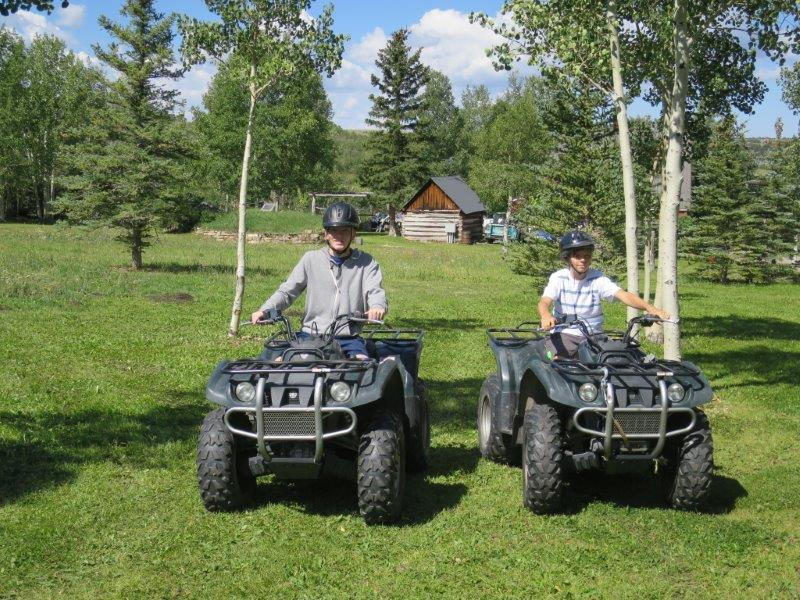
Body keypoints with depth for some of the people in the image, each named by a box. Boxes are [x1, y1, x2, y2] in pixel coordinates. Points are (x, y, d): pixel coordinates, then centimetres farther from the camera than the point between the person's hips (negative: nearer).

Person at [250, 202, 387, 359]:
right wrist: (265, 310, -10)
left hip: (348, 339, -1)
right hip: (310, 335, 1)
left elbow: (375, 292, -6)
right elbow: (287, 291, 7)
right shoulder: (311, 259, 7)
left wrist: (377, 307, -31)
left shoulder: (366, 263, 6)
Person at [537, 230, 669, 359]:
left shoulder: (598, 279, -2)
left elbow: (623, 295, -16)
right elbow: (544, 302, -19)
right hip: (564, 334, -2)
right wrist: (546, 316, -46)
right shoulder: (558, 278, -4)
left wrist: (648, 307, -35)